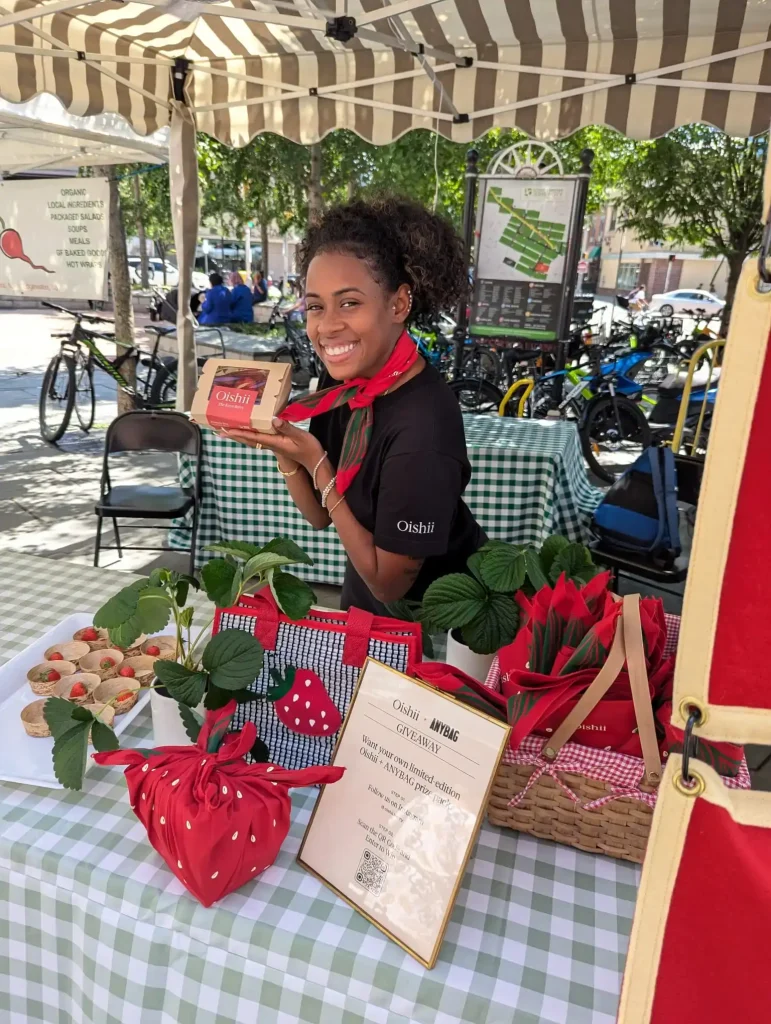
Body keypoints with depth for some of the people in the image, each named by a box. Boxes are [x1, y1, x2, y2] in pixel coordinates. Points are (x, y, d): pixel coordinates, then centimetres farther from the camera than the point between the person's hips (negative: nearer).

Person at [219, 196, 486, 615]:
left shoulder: (422, 431, -34)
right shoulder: (347, 379, -12)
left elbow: (388, 584, -23)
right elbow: (319, 515, -3)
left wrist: (315, 462, -26)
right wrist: (280, 442, -20)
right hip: (364, 595, 7)